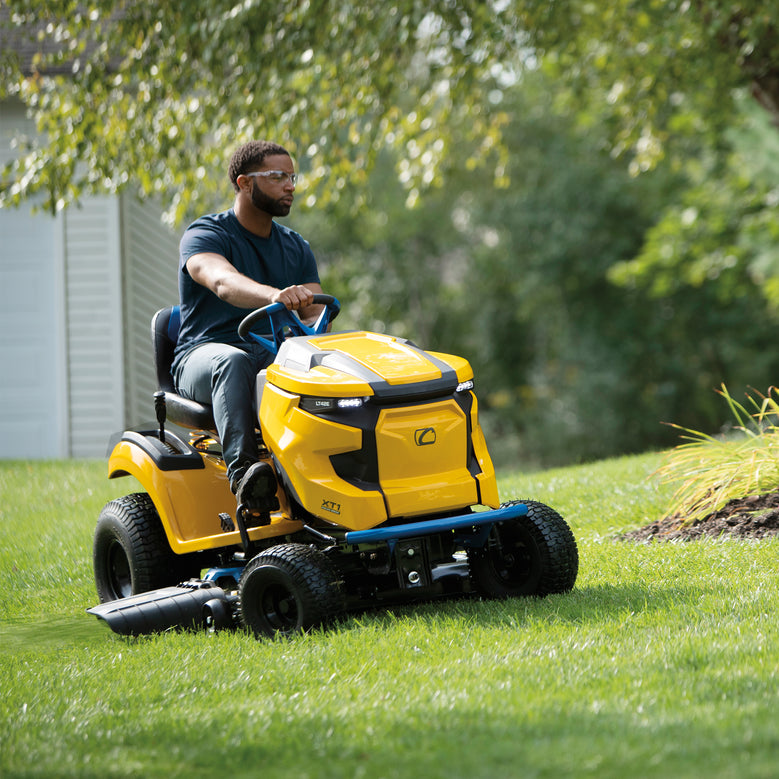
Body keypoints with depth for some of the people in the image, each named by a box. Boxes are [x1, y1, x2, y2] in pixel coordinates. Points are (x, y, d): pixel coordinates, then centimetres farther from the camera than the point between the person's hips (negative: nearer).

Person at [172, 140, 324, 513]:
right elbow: (222, 282, -27)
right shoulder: (204, 236, -3)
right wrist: (274, 296, -48)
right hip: (204, 355, -4)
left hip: (275, 359, 5)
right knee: (233, 362, -41)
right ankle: (241, 471, -55)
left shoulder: (296, 248, 17)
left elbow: (315, 316, 8)